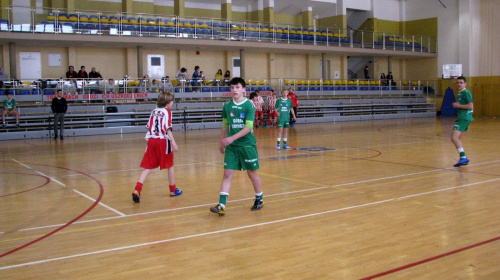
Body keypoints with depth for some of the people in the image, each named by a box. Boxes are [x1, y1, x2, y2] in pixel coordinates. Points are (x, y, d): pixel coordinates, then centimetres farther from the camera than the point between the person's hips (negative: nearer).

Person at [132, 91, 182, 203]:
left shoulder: (154, 111, 14)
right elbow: (168, 129, -16)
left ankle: (137, 190, -12)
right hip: (163, 141, -5)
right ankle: (173, 189, 25)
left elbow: (149, 128, 14)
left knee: (148, 167, 4)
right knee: (170, 165, 13)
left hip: (151, 140, 5)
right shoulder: (167, 112, -5)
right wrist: (173, 143, -20)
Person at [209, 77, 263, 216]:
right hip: (231, 146, 3)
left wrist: (232, 138, -23)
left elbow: (248, 127, -16)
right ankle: (221, 205, -7)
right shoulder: (227, 106, 4)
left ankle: (259, 199, 30)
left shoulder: (249, 105, -9)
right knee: (227, 174, -4)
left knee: (252, 173, 9)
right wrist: (222, 141, 17)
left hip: (247, 145, -3)